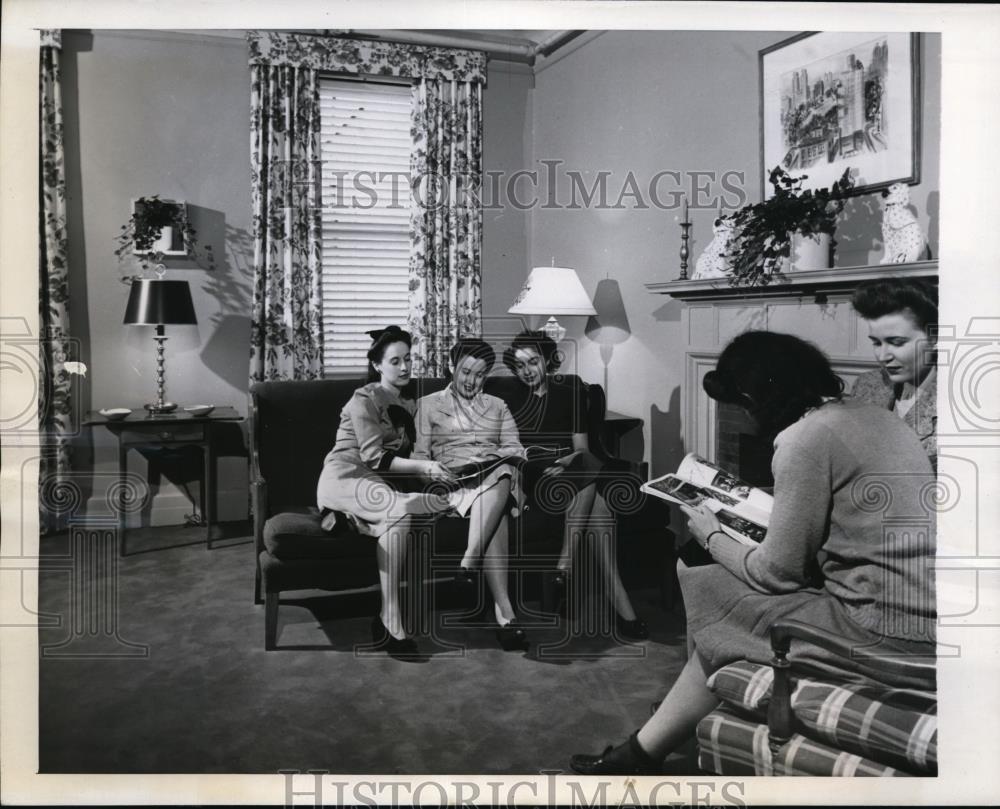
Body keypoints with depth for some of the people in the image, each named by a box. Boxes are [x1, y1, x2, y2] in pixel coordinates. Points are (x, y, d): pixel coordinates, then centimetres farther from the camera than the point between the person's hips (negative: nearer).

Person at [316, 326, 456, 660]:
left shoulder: (409, 403, 17)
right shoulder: (365, 399, -6)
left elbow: (405, 455, 16)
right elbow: (374, 458, -15)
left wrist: (432, 468, -5)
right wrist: (423, 467, -25)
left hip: (381, 483, 7)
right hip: (345, 477, -7)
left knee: (399, 517, -30)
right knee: (400, 511, -36)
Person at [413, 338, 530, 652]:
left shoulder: (497, 406, 28)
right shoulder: (429, 405, 21)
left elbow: (515, 449, 15)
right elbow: (419, 455, 12)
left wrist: (496, 456, -9)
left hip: (497, 475, 3)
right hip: (453, 482, -2)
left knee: (502, 472, -40)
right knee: (495, 516, -38)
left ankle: (468, 564, -46)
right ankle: (505, 614, -45)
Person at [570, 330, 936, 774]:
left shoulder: (806, 438, -14)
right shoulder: (874, 416, 12)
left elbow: (778, 572, -11)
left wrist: (712, 536, 5)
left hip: (889, 639, -8)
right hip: (926, 622, 8)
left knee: (719, 620, 6)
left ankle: (642, 754, 21)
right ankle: (644, 750, 20)